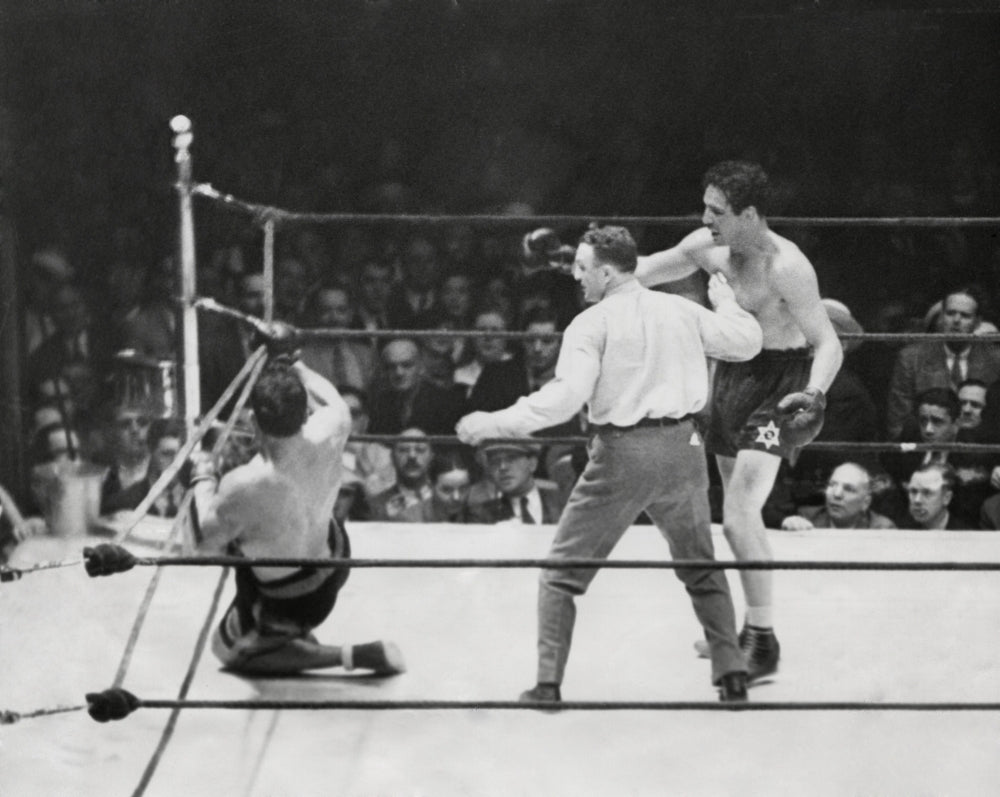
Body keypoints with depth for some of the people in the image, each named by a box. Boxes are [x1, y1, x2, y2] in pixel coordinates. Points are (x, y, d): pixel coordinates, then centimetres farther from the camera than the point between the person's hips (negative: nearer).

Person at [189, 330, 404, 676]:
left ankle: (353, 656, 6)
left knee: (228, 649, 19)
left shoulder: (243, 487, -39)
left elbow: (205, 542, -19)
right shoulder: (325, 435, -27)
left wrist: (203, 479, -6)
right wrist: (289, 361, 9)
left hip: (295, 602, -6)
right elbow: (335, 403, 1)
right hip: (334, 557, 6)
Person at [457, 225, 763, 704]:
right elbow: (747, 342, 13)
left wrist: (492, 424, -14)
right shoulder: (680, 311, 7)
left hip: (622, 453, -4)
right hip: (681, 447, 4)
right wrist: (726, 303, 33)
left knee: (561, 573, 8)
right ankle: (732, 674, 15)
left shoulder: (591, 324, -7)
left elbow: (564, 397, -18)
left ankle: (548, 682, 1)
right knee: (701, 569, 22)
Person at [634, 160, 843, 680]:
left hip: (778, 383, -8)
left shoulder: (786, 267, -24)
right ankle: (751, 627, 32)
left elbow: (828, 343, -26)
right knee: (739, 514, 17)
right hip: (731, 372, 8)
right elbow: (644, 273, 14)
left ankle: (764, 643, -9)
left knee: (738, 517, -17)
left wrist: (814, 394, -42)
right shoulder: (707, 247, -3)